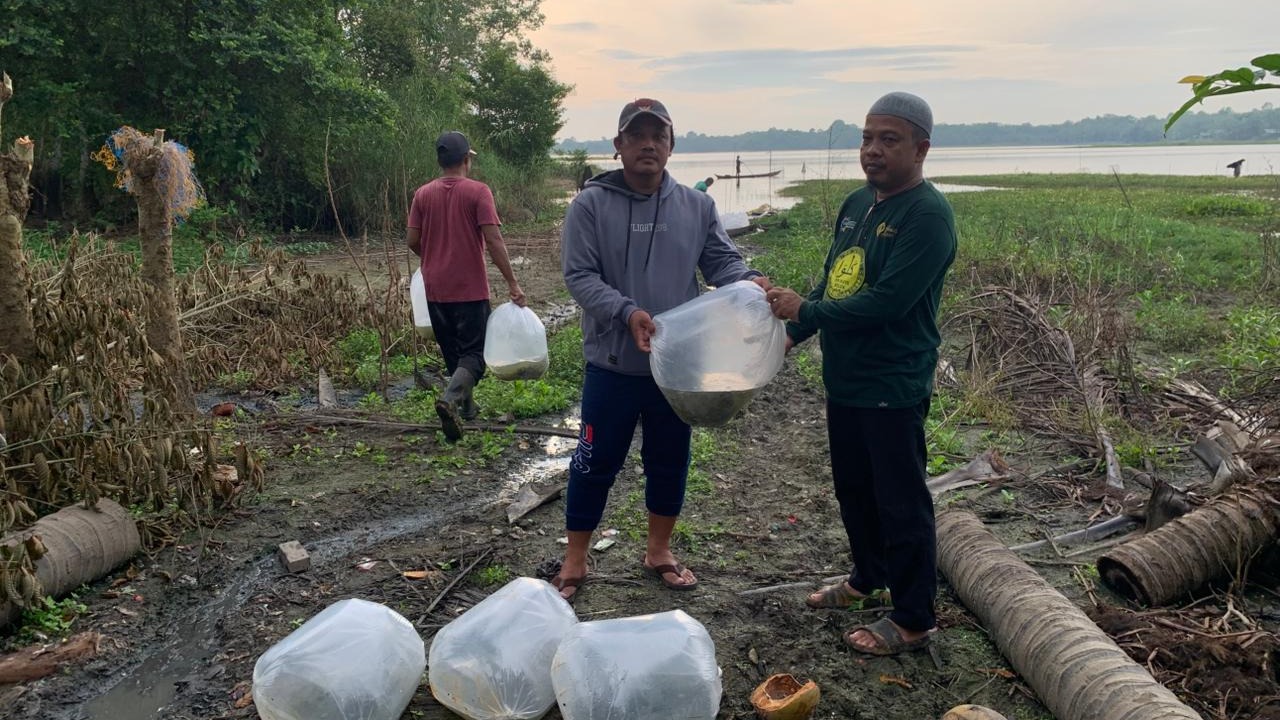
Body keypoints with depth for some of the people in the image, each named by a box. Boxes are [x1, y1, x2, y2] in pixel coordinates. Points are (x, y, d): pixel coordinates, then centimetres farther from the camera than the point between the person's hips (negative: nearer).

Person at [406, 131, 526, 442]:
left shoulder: (423, 194, 3)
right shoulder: (478, 191, -9)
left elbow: (413, 240, 4)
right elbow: (493, 240, -16)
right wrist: (512, 282, -14)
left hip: (436, 289, 4)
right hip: (470, 288, -4)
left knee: (451, 351, 19)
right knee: (473, 352, 0)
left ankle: (465, 404, 30)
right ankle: (450, 398, -25)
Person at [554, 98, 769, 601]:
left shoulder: (697, 205, 4)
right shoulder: (591, 205, -7)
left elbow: (720, 260, 6)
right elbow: (579, 275, -11)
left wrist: (749, 281, -17)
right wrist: (626, 312, -26)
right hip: (612, 365, -3)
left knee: (670, 462, 16)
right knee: (596, 462, 7)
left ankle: (659, 551, 36)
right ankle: (575, 560, 24)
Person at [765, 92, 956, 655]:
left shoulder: (927, 215, -18)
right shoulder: (856, 204, 10)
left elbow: (888, 301, -26)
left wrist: (805, 311, -19)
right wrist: (794, 333, 11)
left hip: (894, 387, -9)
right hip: (844, 379, 9)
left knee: (901, 503, 3)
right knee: (853, 488, 22)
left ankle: (913, 620, 18)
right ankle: (867, 581, 42)